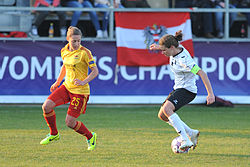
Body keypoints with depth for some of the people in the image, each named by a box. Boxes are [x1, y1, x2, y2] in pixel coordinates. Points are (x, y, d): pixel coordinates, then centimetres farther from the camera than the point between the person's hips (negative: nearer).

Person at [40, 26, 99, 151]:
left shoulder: (84, 52, -14)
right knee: (46, 106, -13)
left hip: (80, 91, -6)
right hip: (66, 87, 6)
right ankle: (54, 134, 10)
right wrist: (57, 82, 21)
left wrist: (83, 82, -25)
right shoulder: (64, 51, 5)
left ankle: (90, 137, 19)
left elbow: (95, 71, -12)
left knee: (70, 122, -8)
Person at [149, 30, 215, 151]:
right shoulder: (176, 48, -3)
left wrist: (210, 94, -34)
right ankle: (191, 133, 14)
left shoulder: (184, 60, -28)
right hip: (178, 88, 10)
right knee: (162, 115, 6)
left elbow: (202, 73, -31)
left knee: (167, 109, -31)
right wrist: (158, 47, 22)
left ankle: (185, 140, -31)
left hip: (187, 90, -10)